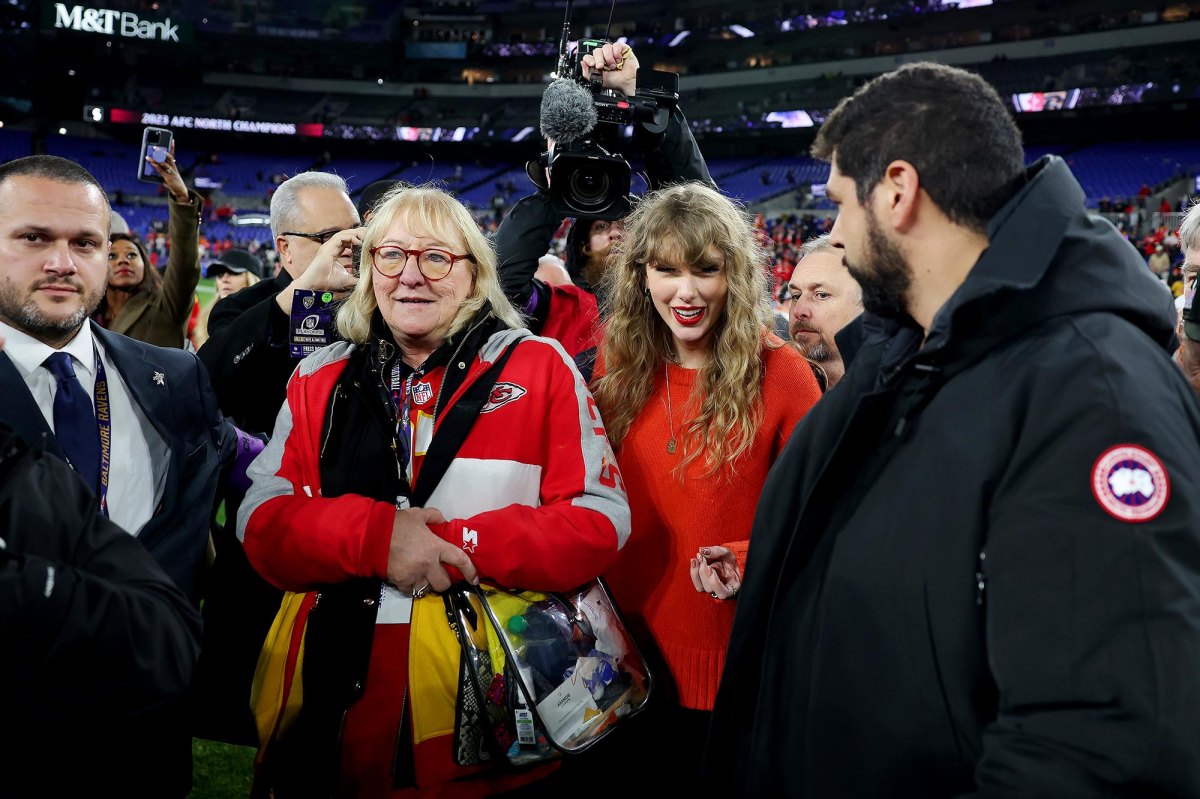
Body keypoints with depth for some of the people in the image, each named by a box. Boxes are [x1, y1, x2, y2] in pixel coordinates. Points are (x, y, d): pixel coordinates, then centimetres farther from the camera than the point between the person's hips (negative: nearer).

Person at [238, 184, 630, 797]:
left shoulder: (541, 370, -1)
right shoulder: (320, 380, 7)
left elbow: (599, 521, -7)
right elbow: (263, 524, 0)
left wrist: (456, 543, -19)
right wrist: (375, 536, -19)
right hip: (341, 708, 3)